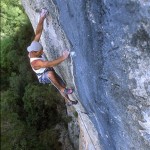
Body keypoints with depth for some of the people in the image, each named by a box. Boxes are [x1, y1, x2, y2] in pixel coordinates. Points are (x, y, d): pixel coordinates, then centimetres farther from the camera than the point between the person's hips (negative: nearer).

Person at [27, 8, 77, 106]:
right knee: (50, 73, -44)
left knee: (63, 85, 13)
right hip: (44, 77, -8)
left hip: (49, 73, 8)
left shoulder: (33, 48, -21)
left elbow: (38, 33, -23)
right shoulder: (35, 62, -40)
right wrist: (63, 58, -58)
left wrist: (42, 18, -31)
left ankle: (68, 101, 38)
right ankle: (62, 90, -27)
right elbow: (49, 64, -52)